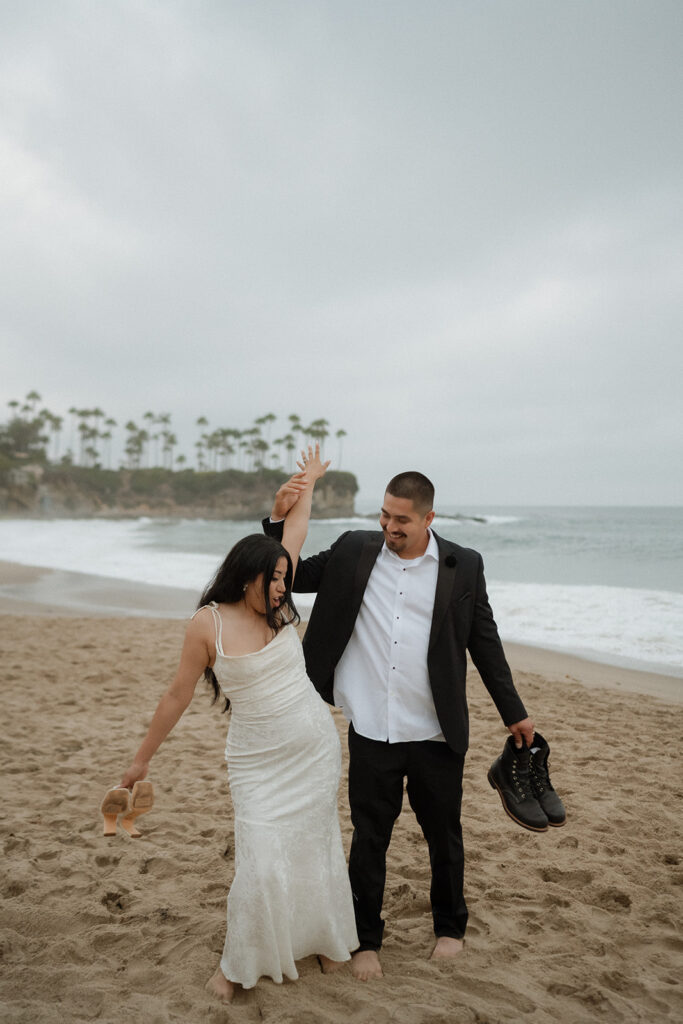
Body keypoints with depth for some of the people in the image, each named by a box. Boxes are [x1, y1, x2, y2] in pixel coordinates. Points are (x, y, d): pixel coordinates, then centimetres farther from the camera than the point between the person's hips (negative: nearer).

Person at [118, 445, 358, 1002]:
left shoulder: (277, 608, -3)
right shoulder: (208, 624, -14)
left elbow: (293, 538, 7)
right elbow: (177, 695, -5)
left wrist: (308, 485, 16)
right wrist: (143, 758, 2)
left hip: (316, 747, 4)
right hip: (258, 761, -4)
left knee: (317, 846, 15)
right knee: (261, 863, -6)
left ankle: (322, 938, 38)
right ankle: (239, 962, 21)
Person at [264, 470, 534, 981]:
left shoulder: (463, 566, -3)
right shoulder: (353, 551, -1)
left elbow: (485, 640, 4)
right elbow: (293, 576, 9)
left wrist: (514, 712, 7)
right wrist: (280, 521, -6)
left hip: (436, 735, 0)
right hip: (371, 733, 1)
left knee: (444, 837, 17)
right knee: (369, 839, 13)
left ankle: (450, 928, 42)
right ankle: (366, 939, 34)